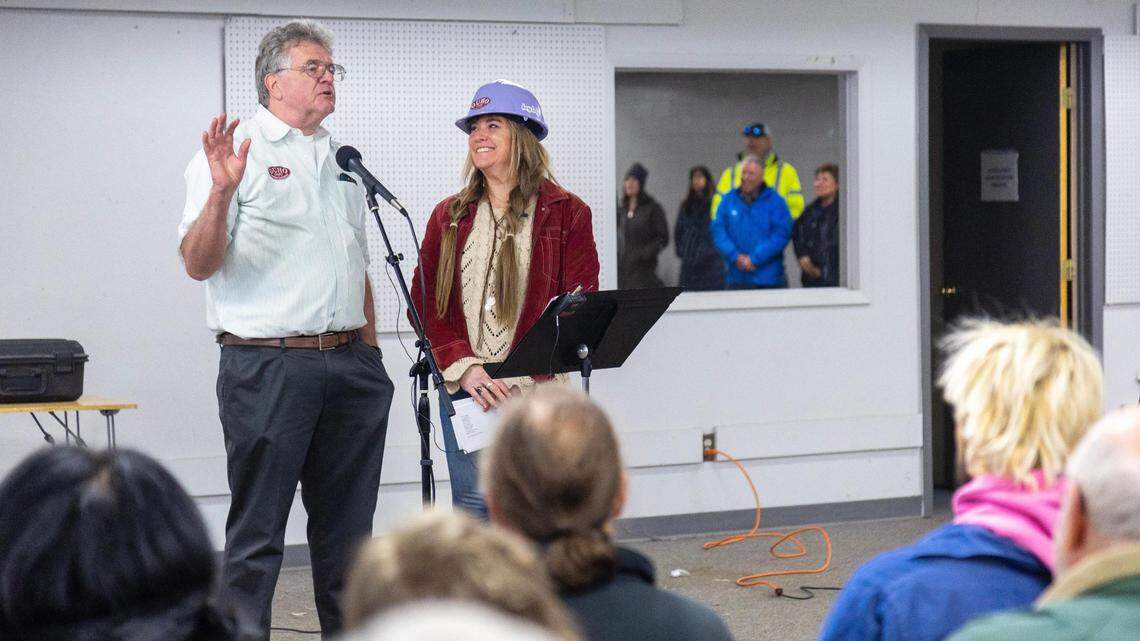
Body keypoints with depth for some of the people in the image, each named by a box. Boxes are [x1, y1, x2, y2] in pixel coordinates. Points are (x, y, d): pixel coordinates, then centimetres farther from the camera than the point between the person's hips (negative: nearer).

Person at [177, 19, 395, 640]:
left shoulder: (341, 163, 19)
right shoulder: (238, 153, -2)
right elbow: (199, 264, -11)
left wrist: (371, 357, 17)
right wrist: (221, 192, -27)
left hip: (348, 364, 6)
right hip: (267, 364, -6)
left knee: (347, 529, 11)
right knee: (257, 532, -4)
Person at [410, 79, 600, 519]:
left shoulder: (567, 214, 5)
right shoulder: (449, 217, 15)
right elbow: (424, 302, 8)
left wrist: (526, 376, -12)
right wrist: (463, 368, -9)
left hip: (540, 390, -2)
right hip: (464, 389, 3)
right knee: (474, 506, -4)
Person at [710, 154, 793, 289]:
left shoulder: (775, 201, 0)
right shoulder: (728, 200, 9)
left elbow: (782, 233, -8)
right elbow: (717, 230, 3)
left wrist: (755, 259, -13)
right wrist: (735, 256, -11)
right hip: (736, 277, 2)